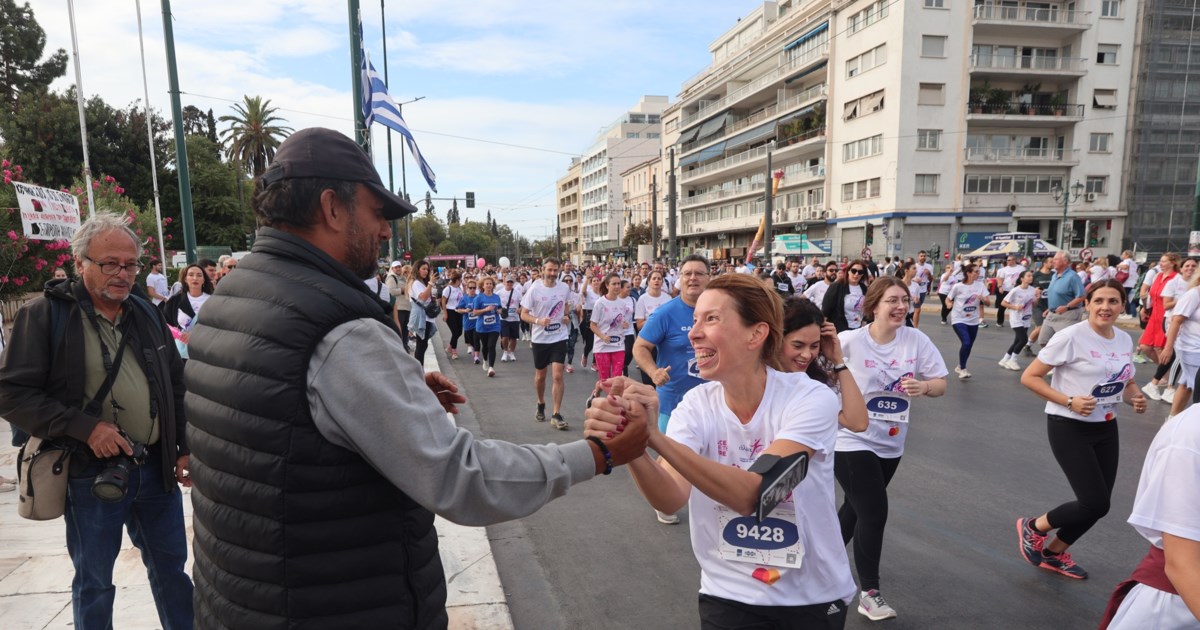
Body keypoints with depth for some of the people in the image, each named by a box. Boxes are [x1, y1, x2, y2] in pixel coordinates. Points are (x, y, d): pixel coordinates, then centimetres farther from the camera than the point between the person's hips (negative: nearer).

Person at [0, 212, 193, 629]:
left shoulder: (147, 314, 6)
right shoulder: (45, 315, -8)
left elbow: (176, 386, 12)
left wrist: (186, 448, 7)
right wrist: (85, 428, -19)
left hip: (156, 467, 4)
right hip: (90, 473, -4)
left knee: (172, 567, 16)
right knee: (94, 583, 13)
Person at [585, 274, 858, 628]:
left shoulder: (810, 399, -21)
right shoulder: (696, 404, -10)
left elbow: (750, 493, -33)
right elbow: (671, 499, -24)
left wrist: (655, 436, -43)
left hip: (813, 598, -1)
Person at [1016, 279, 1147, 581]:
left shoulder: (1125, 340, 4)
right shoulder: (1071, 337, -17)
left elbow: (1128, 383, 19)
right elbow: (1029, 377, -15)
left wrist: (1136, 398, -3)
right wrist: (1069, 401, -24)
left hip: (1106, 428, 7)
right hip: (1069, 428, -7)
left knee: (1097, 505, 10)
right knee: (1096, 504, -10)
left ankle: (1055, 552, 32)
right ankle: (1033, 527, 16)